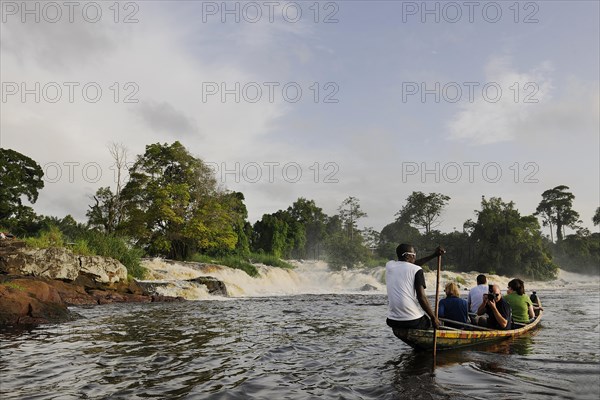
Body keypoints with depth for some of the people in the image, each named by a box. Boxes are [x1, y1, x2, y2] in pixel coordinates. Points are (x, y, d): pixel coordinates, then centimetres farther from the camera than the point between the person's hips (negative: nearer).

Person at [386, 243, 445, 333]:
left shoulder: (389, 265, 7)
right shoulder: (416, 270, -7)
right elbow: (421, 297, -13)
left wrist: (433, 255, 25)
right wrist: (433, 318, -1)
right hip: (413, 322, -5)